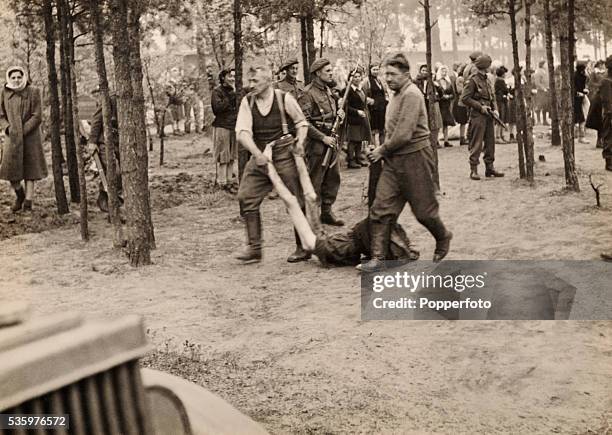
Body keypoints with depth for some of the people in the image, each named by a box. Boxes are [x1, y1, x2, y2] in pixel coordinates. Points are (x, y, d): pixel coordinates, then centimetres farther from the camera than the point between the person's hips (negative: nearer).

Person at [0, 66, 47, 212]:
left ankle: (28, 202, 6)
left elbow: (37, 116, -9)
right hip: (12, 138, 2)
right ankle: (19, 196, 22)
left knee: (30, 170, 1)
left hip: (30, 136, -2)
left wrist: (23, 131, -15)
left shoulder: (33, 92, -5)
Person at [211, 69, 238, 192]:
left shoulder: (234, 90, 15)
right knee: (223, 157, -4)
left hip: (234, 126, 7)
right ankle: (223, 183, 0)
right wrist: (232, 95, -16)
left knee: (232, 156, 8)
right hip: (222, 126, -7)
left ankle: (229, 180, 14)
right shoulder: (217, 91, -6)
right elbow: (217, 108, -19)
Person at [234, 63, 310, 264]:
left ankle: (304, 247, 16)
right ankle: (254, 248, 3)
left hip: (284, 156, -3)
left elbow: (301, 122, 8)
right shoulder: (247, 102, 0)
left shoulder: (284, 99, -6)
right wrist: (257, 154, -24)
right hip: (260, 157, 3)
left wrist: (300, 141, -11)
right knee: (246, 197, -5)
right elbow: (242, 132, -10)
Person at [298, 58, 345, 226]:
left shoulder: (327, 90, 13)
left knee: (333, 177, 12)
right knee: (315, 181, -2)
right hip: (316, 143, -8)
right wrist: (323, 137, -21)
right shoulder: (308, 93, -14)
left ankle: (327, 212, 23)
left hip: (330, 140, 8)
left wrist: (338, 116, 4)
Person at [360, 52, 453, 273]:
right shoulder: (397, 95, 13)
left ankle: (443, 238, 35)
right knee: (381, 209, -2)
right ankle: (378, 257, 0)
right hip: (394, 160, 8)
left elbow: (403, 134, -23)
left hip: (415, 157, -8)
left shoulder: (411, 95, -17)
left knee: (424, 210, 7)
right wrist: (384, 151, 6)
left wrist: (383, 150, -10)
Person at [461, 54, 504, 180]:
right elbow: (464, 98, -13)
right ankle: (473, 170, -3)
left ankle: (490, 167, 18)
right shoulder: (473, 80, -9)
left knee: (490, 142, 10)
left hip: (488, 115, 8)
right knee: (476, 144, -6)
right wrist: (480, 107, -14)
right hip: (478, 116, -8)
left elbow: (492, 97, 21)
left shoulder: (487, 80, 15)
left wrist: (495, 109, 3)